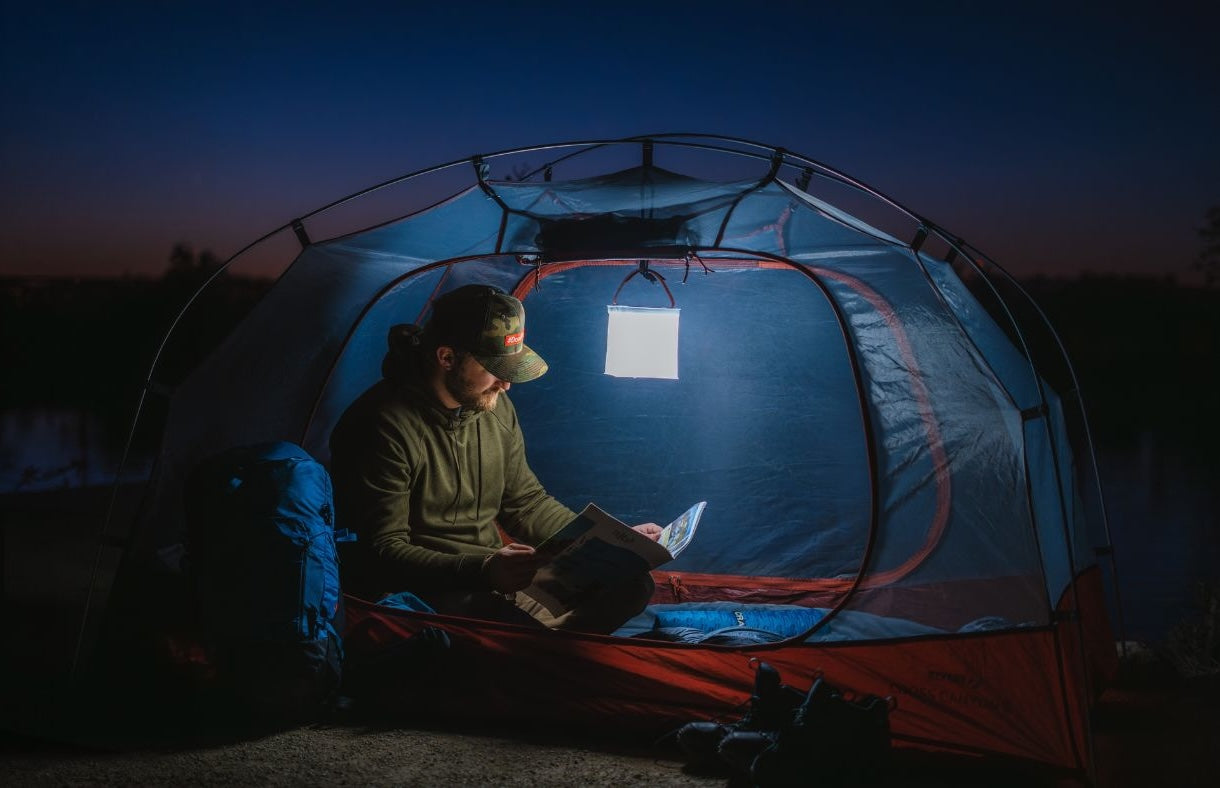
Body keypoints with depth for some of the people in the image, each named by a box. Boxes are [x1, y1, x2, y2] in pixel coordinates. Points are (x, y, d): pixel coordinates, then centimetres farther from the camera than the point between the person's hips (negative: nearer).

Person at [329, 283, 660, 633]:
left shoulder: (495, 407, 7)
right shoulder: (386, 429, -18)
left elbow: (526, 502, 17)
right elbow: (383, 553, -21)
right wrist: (481, 571, -34)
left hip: (495, 575, 8)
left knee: (630, 584, -4)